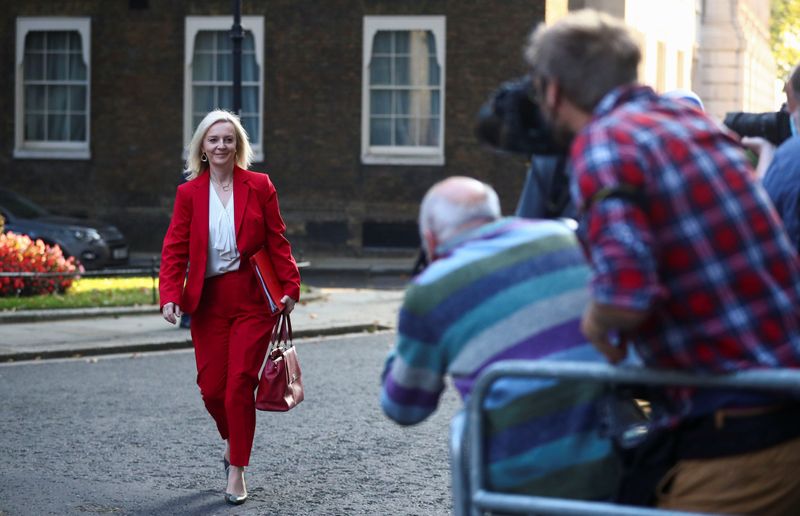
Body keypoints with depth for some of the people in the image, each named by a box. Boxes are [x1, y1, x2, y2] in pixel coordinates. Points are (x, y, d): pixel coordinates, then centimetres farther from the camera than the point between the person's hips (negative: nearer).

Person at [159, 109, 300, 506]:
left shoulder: (259, 186, 2)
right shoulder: (188, 193, 4)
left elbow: (277, 242, 3)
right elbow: (175, 249, 1)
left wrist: (290, 287, -6)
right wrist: (170, 295, -12)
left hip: (252, 299, -2)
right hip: (208, 302, 2)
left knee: (240, 386, -5)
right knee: (211, 387, 3)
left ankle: (236, 471, 6)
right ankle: (231, 439, 36)